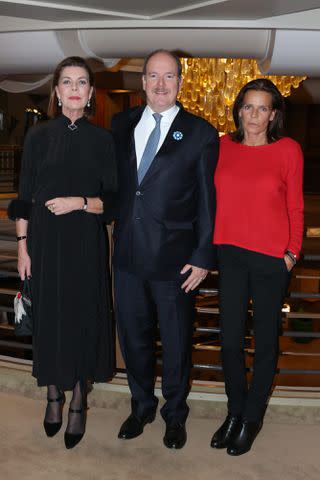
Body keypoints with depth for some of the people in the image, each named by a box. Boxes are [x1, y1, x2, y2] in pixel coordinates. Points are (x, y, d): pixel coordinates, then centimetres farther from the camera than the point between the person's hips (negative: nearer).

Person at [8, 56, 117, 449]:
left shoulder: (102, 139, 3)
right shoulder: (39, 136, 3)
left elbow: (112, 199, 2)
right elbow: (24, 198, 2)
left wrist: (81, 202, -16)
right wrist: (22, 247, -2)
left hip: (86, 244, 0)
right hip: (45, 242, 0)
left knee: (83, 318, 4)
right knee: (49, 316, 7)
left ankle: (78, 402, 21)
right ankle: (54, 395, 28)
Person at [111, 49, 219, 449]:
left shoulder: (201, 134, -4)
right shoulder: (121, 125, 7)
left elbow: (207, 201, -4)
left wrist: (203, 257, -7)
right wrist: (114, 229, 3)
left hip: (174, 257, -3)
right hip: (127, 253, 3)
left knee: (176, 341, 12)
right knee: (133, 336, 16)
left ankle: (175, 413, 35)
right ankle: (142, 405, 39)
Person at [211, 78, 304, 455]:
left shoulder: (288, 150, -3)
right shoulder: (224, 146, 4)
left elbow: (295, 206, 1)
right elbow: (214, 198, 9)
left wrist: (292, 251, -4)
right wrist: (210, 247, 4)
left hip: (271, 258, -2)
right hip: (230, 254, 3)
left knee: (265, 340, 9)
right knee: (230, 339, 7)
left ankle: (251, 418, 27)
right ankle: (234, 412, 28)